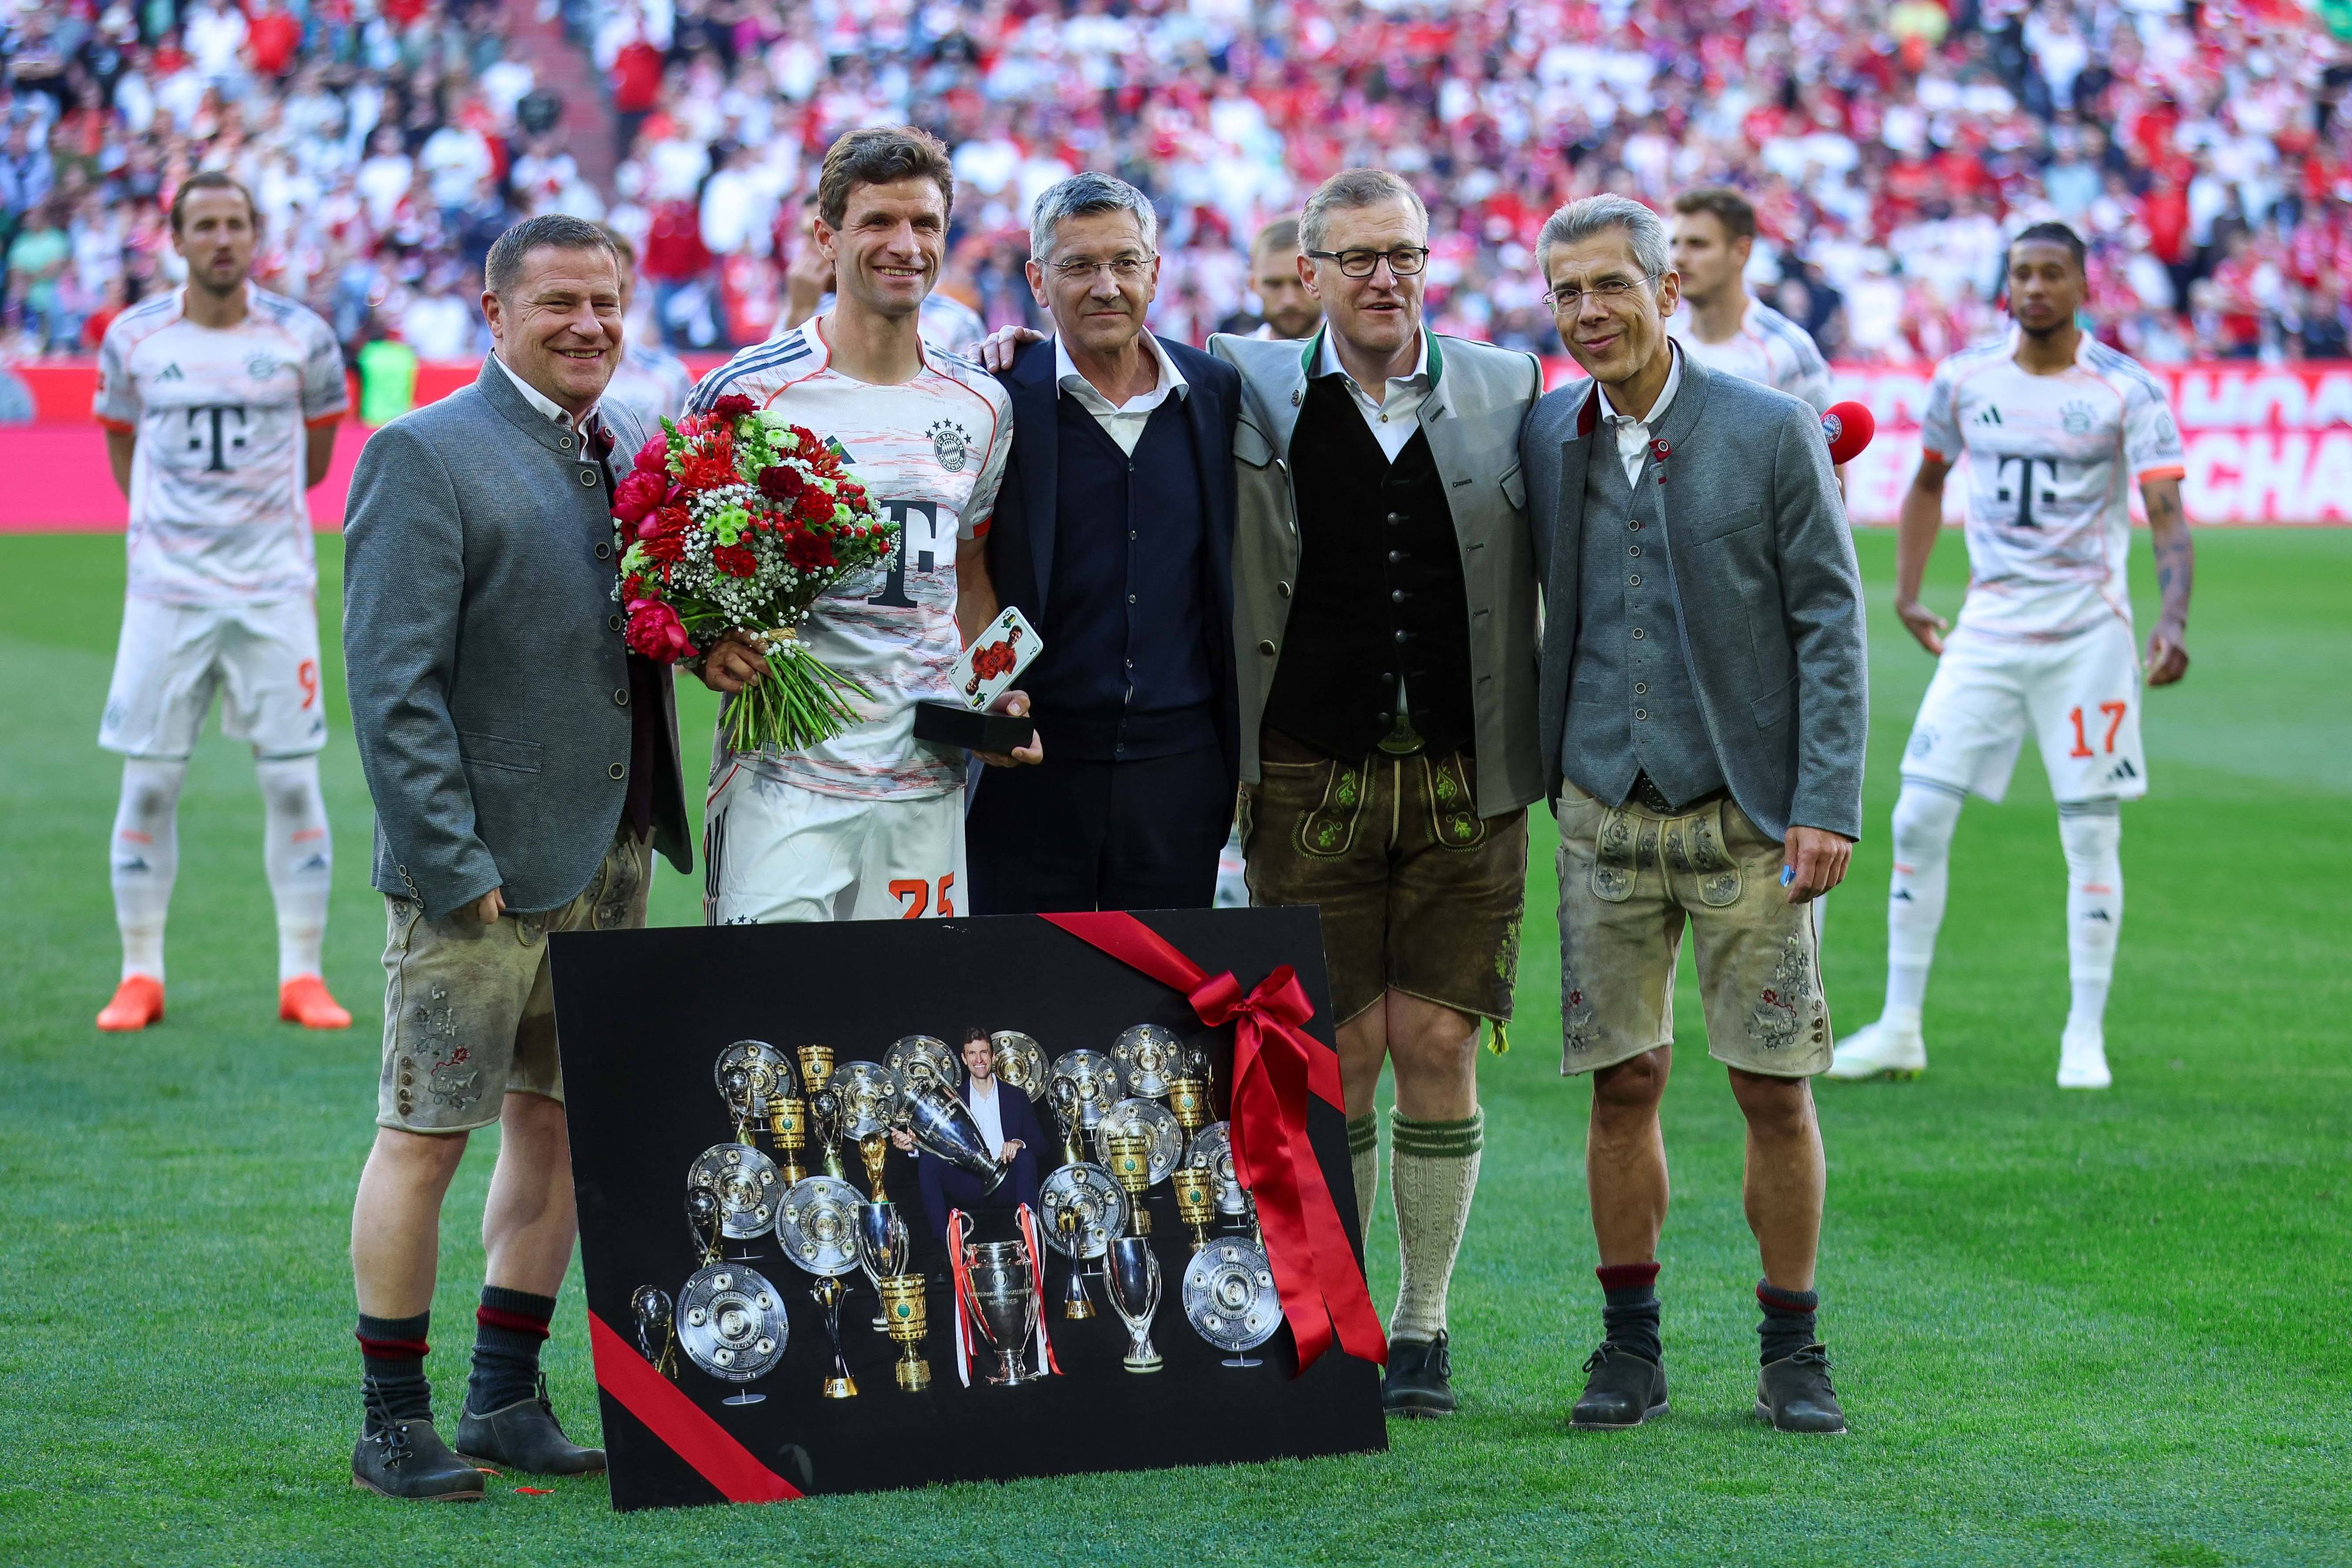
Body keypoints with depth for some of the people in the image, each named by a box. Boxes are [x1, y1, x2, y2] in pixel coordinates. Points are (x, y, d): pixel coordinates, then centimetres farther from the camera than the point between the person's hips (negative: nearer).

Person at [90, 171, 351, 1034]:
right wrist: (166, 523, 11)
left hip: (274, 589, 0)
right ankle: (140, 976, 11)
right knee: (149, 782, 1)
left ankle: (302, 975, 8)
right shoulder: (133, 339, 1)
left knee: (292, 779, 0)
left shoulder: (302, 339, 0)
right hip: (166, 590, 0)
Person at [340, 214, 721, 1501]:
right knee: (426, 1136, -1)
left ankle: (507, 1398, 21)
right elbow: (392, 683, -14)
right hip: (480, 863, -7)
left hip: (613, 852, 7)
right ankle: (392, 1420, 7)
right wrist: (452, 860, -18)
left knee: (558, 1121, 12)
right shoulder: (422, 456, -10)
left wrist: (715, 643, -3)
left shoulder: (636, 451, 12)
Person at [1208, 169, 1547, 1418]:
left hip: (1465, 780, 1)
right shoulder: (1252, 394, 3)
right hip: (1311, 780, -1)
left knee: (1438, 1046, 0)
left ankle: (1422, 1326, 11)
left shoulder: (1505, 393, 6)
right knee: (1341, 1055, -1)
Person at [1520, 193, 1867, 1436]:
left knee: (1774, 1087, 0)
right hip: (1606, 810, 2)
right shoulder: (1543, 440, 4)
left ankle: (1793, 1354, 11)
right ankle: (1630, 1346, 15)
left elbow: (1830, 623, -5)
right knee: (1622, 1082, 4)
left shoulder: (1771, 433, -5)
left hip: (1747, 814, -2)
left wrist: (1828, 806, -11)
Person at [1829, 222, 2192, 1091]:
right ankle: (1900, 1029, 6)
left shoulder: (2128, 391, -6)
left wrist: (2173, 621, -29)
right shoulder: (1964, 380, 5)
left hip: (2087, 633, -3)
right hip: (1986, 628, 3)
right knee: (1918, 817, -3)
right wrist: (1906, 595, 15)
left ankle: (2085, 1036, 8)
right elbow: (1927, 482, 22)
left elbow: (2169, 518, -14)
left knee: (2092, 832, -1)